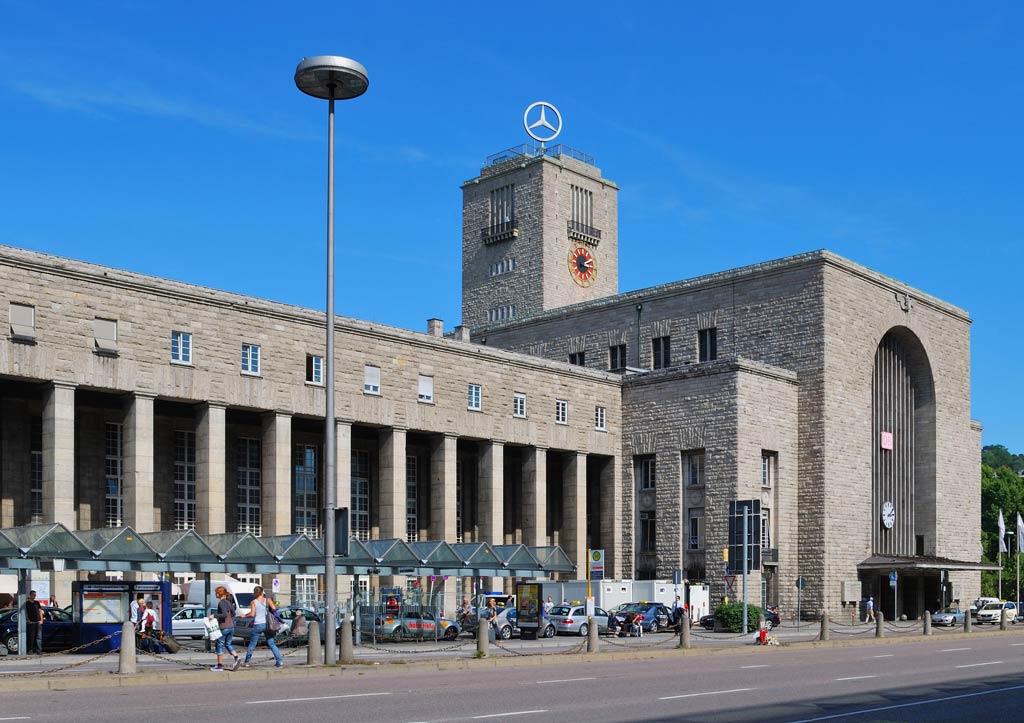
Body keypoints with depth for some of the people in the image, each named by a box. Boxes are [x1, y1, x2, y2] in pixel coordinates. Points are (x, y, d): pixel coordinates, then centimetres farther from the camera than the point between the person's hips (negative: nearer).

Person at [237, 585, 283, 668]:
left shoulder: (254, 602, -2)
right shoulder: (267, 600, 2)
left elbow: (252, 614, -10)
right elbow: (274, 608, -12)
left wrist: (244, 616, 5)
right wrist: (270, 611, 10)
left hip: (257, 625, -2)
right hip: (267, 624, 2)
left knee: (252, 644, 13)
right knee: (271, 644, 5)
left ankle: (247, 662, 21)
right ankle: (280, 661, -3)